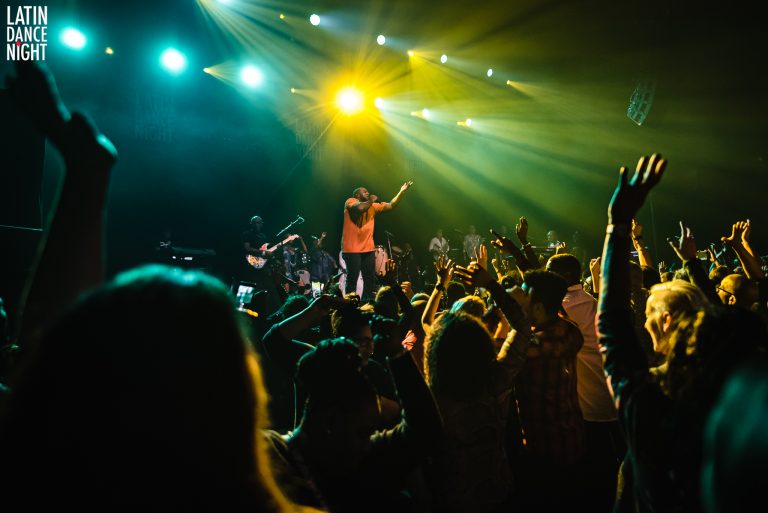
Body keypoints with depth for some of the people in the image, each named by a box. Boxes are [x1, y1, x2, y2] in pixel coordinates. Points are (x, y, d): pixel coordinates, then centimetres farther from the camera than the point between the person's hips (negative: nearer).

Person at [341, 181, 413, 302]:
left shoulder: (373, 206, 17)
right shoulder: (350, 201, -2)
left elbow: (391, 205, 16)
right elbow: (360, 208, -23)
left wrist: (402, 192, 6)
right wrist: (371, 201, -5)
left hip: (368, 248, 7)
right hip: (352, 249, -7)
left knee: (370, 278, 7)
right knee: (352, 279, -5)